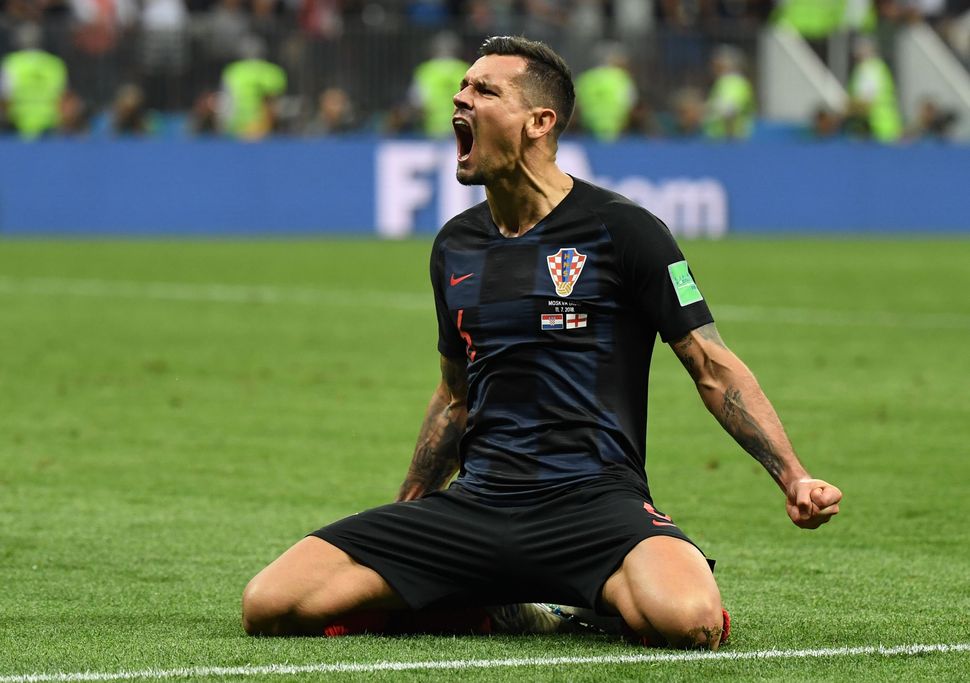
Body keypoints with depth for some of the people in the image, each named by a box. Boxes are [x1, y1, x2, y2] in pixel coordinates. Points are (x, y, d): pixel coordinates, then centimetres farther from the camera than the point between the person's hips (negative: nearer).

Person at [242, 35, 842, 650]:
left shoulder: (620, 230, -1)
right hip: (473, 505, 5)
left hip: (593, 499, -5)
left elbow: (713, 369, 0)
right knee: (270, 605, -15)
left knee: (687, 621, -38)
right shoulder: (454, 246, 16)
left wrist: (793, 477, -12)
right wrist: (402, 516, 28)